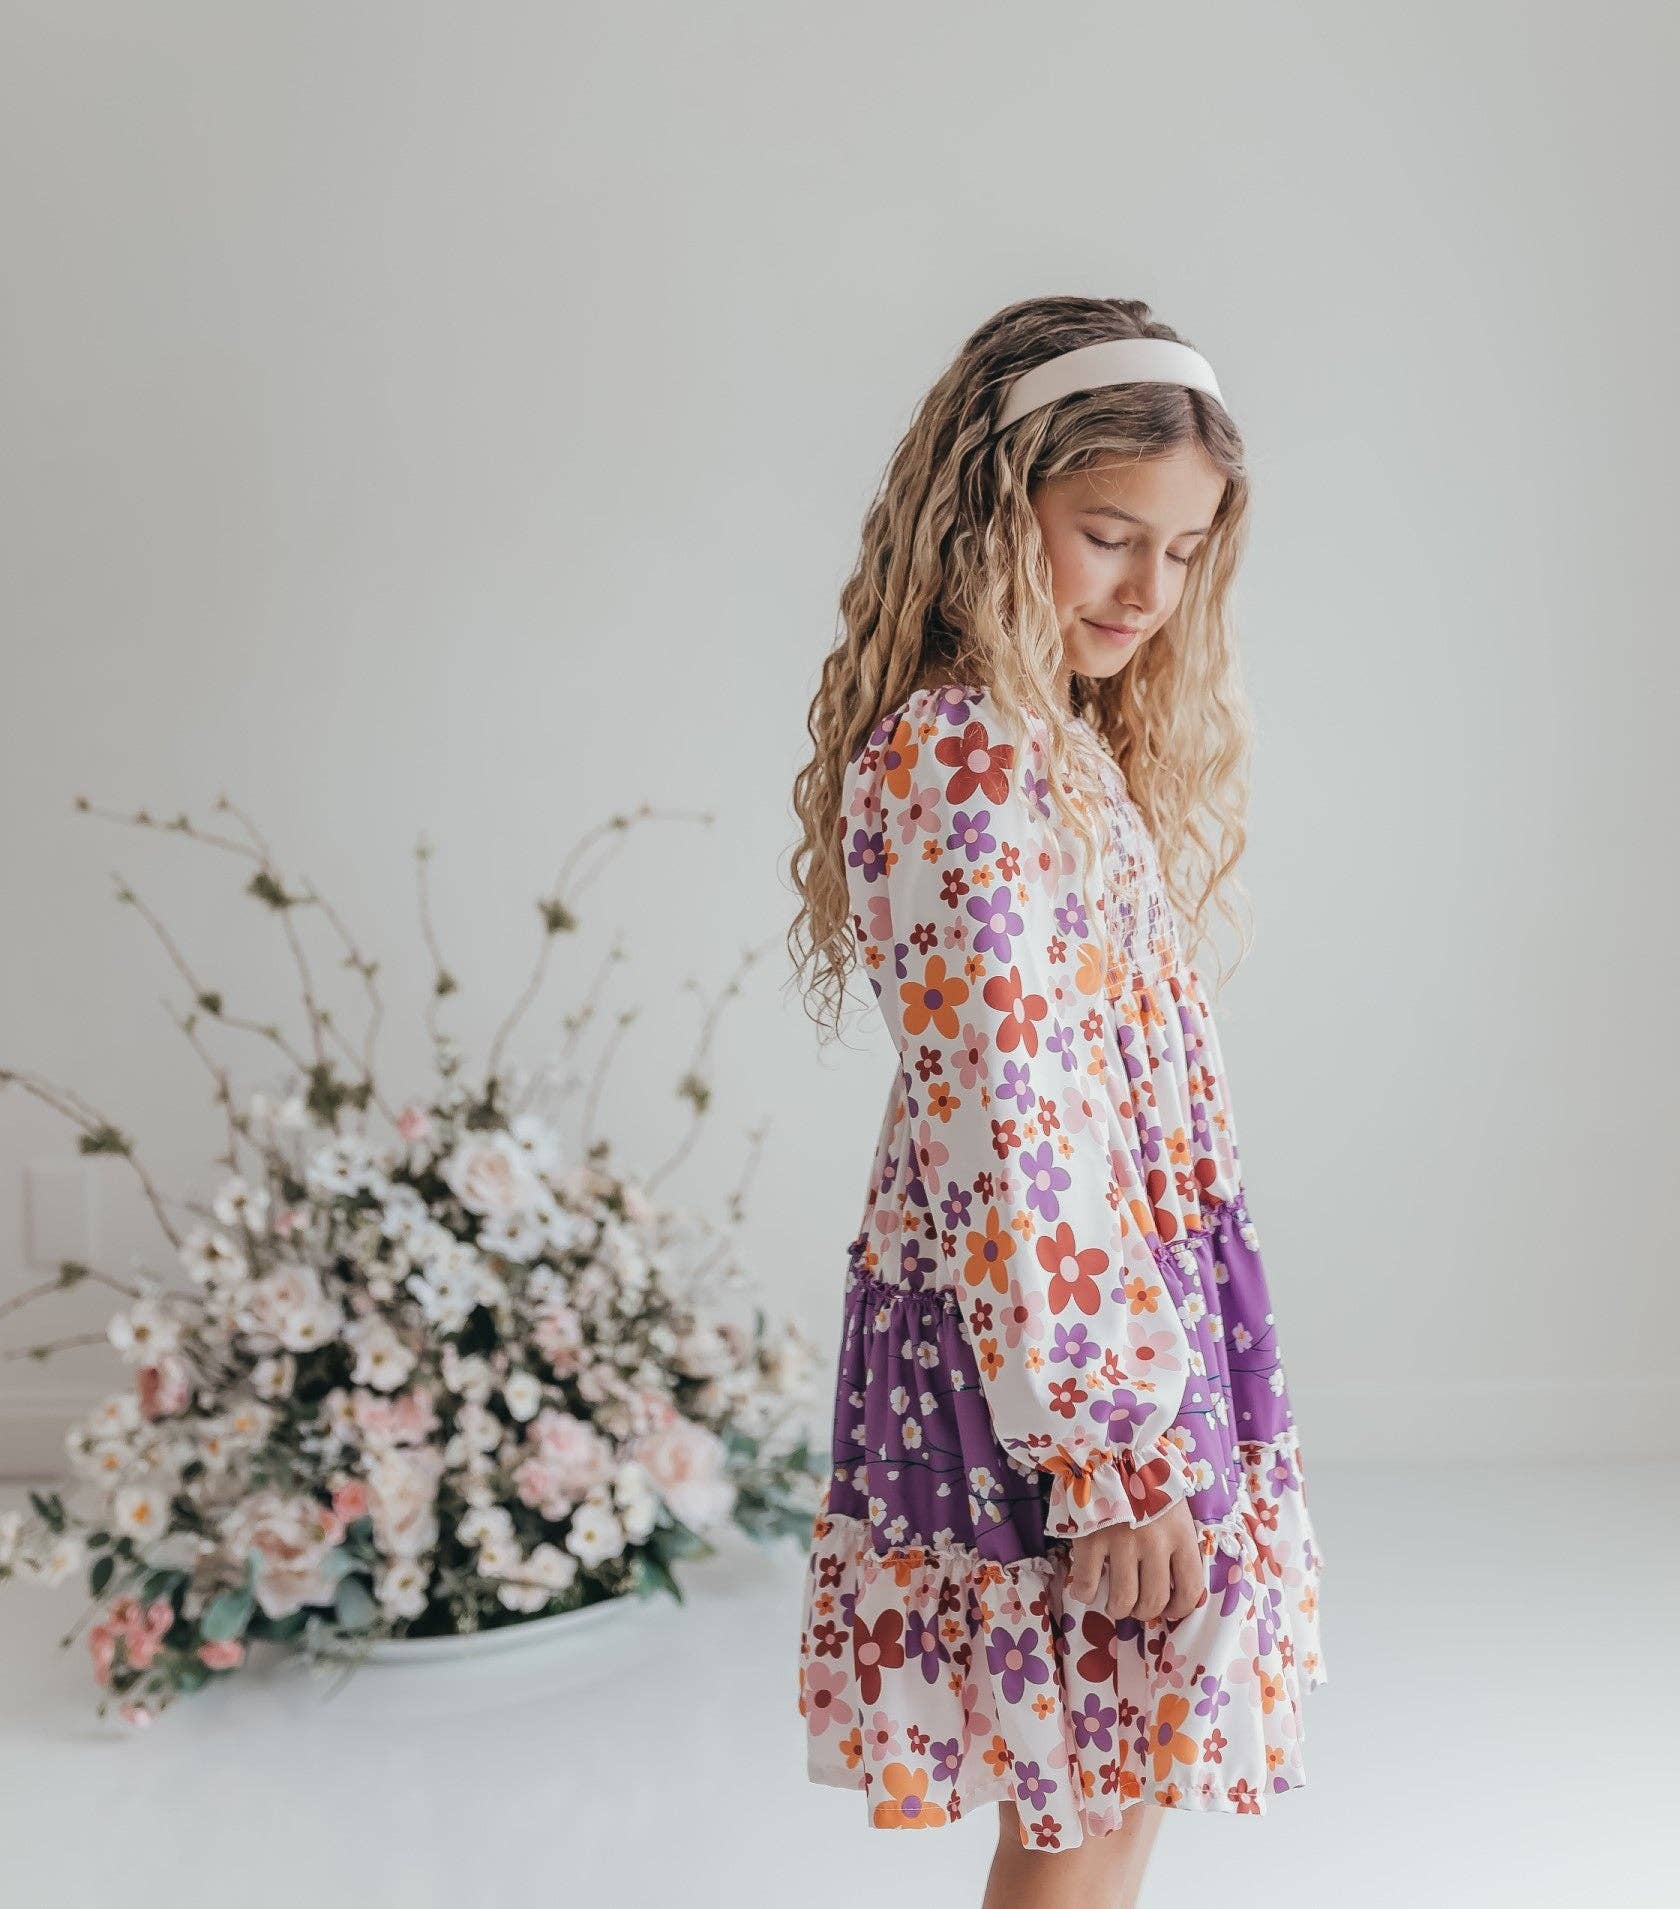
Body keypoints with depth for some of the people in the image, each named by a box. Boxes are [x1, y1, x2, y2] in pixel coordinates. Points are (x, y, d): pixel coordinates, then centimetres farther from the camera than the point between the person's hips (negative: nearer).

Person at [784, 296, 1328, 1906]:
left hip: (1143, 1300, 9)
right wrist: (1110, 1449, -22)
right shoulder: (962, 763, -19)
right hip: (1061, 1339, -9)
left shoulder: (1061, 749, 12)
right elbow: (1003, 1133, -23)